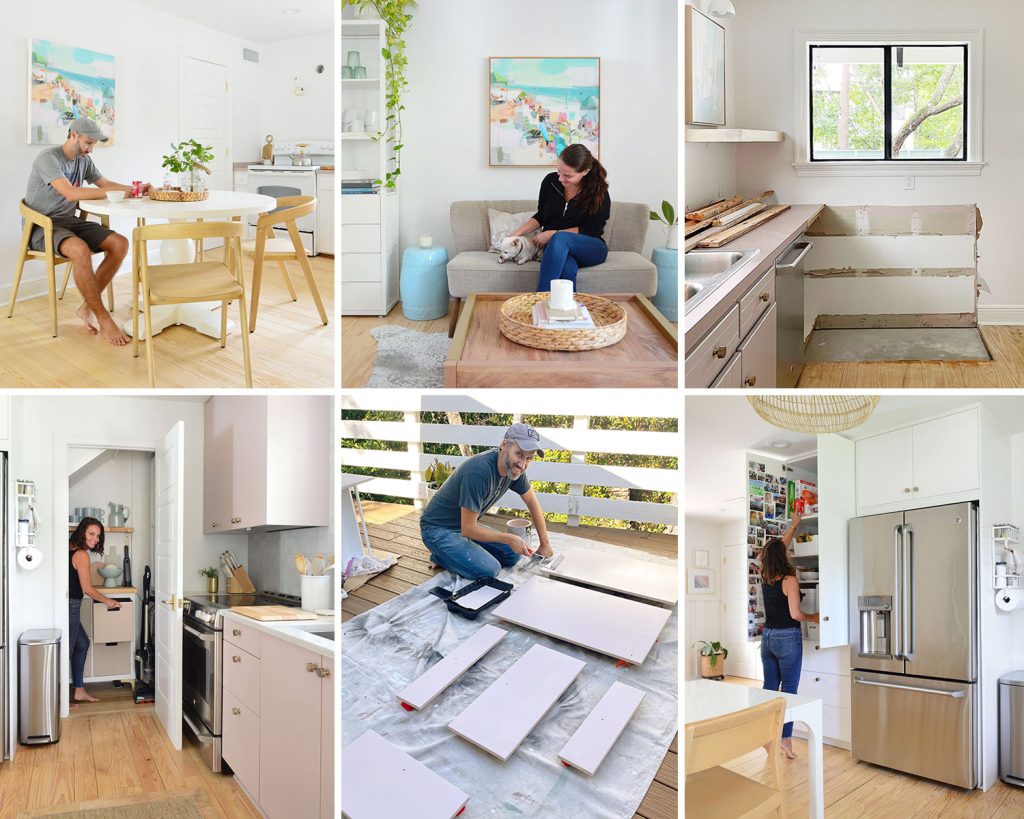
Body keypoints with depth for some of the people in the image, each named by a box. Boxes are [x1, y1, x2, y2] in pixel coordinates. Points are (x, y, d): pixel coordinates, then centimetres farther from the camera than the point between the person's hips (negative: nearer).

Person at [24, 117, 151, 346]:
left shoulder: (84, 160, 9)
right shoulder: (48, 158, -16)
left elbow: (104, 183, 19)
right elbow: (70, 193, -29)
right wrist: (112, 192, -28)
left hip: (70, 221, 8)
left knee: (120, 244, -14)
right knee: (80, 250, -38)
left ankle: (87, 307, -7)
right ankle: (103, 319, -27)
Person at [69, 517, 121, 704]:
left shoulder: (71, 550, 10)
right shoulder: (81, 555, -15)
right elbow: (87, 589, -14)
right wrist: (108, 601, 0)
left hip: (68, 605, 10)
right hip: (70, 606, -10)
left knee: (82, 643, 20)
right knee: (67, 650, -3)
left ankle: (79, 691, 25)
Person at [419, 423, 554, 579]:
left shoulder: (514, 467, -7)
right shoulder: (479, 471, -33)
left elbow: (532, 502, 11)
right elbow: (468, 528, -28)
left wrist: (545, 543, 10)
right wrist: (510, 539, -21)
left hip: (466, 526, 9)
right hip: (438, 529, -9)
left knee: (513, 554, 2)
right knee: (489, 570, -25)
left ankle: (450, 554, 9)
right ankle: (441, 557, -1)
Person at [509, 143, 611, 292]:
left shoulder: (599, 192, -7)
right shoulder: (551, 181, 3)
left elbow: (591, 230, -7)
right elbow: (541, 216, 16)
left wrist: (554, 234, -13)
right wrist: (518, 232, 1)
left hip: (591, 249, -1)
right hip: (556, 247, 2)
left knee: (560, 239, -37)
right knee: (567, 269, -38)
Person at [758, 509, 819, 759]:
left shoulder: (765, 577, 5)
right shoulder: (789, 580, -15)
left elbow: (778, 548, 20)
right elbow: (795, 614, -18)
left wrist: (793, 525, 30)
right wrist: (814, 618, 1)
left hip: (768, 636, 6)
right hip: (787, 638, -6)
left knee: (769, 687, 10)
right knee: (789, 689, -1)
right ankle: (786, 739, 0)